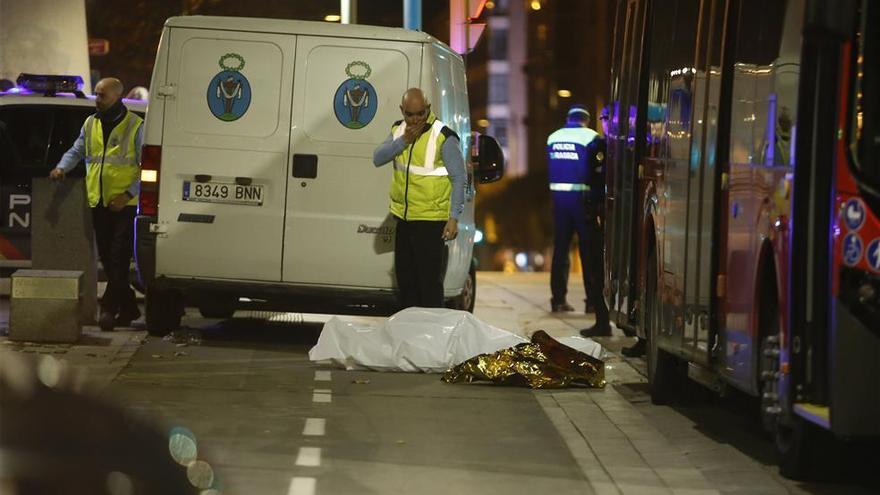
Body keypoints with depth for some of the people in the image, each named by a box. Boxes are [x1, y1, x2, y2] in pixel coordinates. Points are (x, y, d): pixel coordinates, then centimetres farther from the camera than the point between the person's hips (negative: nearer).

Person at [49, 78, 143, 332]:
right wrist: (62, 168, -1)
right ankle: (128, 307, 19)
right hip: (99, 203, 6)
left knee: (119, 258, -11)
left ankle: (109, 308, -13)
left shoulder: (135, 126, -4)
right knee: (107, 259, 9)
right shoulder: (91, 124, 13)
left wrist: (128, 194, -15)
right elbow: (76, 151, 21)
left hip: (124, 204, -6)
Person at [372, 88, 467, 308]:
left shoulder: (444, 137, -12)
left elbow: (459, 178, -11)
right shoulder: (398, 130, 8)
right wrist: (403, 141, -15)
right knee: (405, 280, 14)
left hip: (431, 221, -7)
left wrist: (454, 217, -16)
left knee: (429, 282, -9)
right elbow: (377, 158, -2)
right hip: (403, 217, 7)